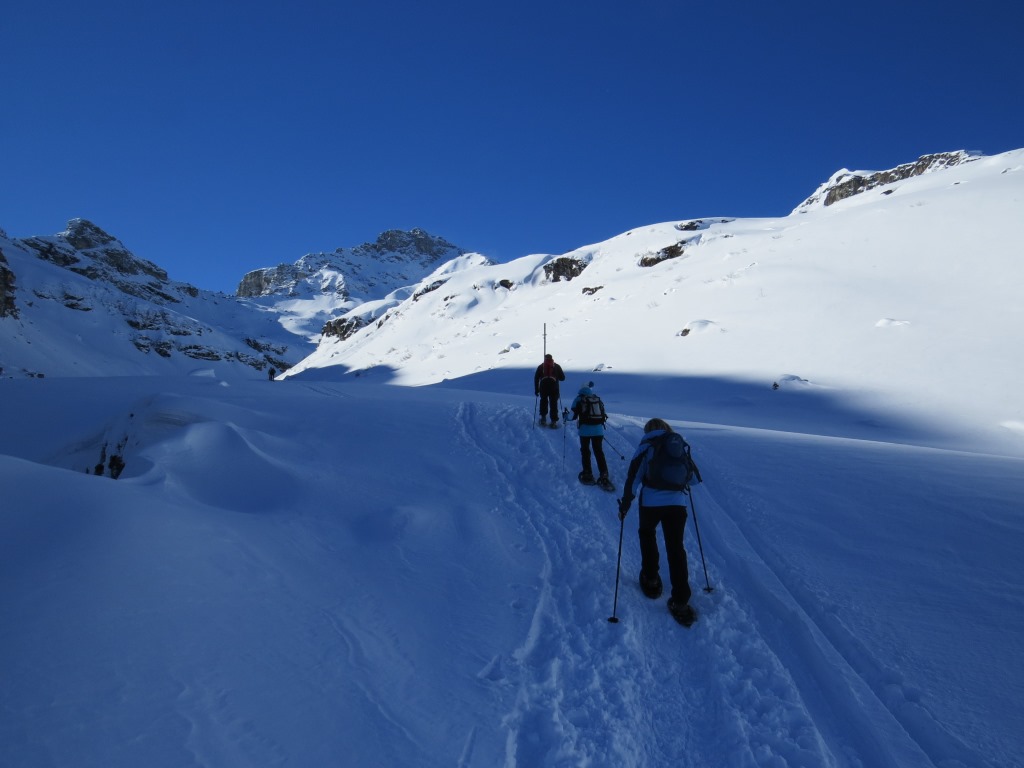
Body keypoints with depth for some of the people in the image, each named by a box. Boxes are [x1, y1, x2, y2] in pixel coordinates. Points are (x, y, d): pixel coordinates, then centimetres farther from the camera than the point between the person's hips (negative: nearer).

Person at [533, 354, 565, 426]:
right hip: (553, 386, -1)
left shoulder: (540, 366, 14)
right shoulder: (557, 366, 12)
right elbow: (562, 378, 12)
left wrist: (536, 389, 13)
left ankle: (543, 418, 15)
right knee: (553, 403, 4)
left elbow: (536, 378, 9)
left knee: (543, 401, 21)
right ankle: (554, 421, 0)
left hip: (543, 386, 1)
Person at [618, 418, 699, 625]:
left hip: (651, 502, -2)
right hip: (677, 502, 2)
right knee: (676, 548, 7)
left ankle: (651, 580, 31)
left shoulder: (647, 446, 0)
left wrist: (625, 505, 1)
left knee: (647, 535, 25)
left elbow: (633, 477, -6)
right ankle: (680, 602, 2)